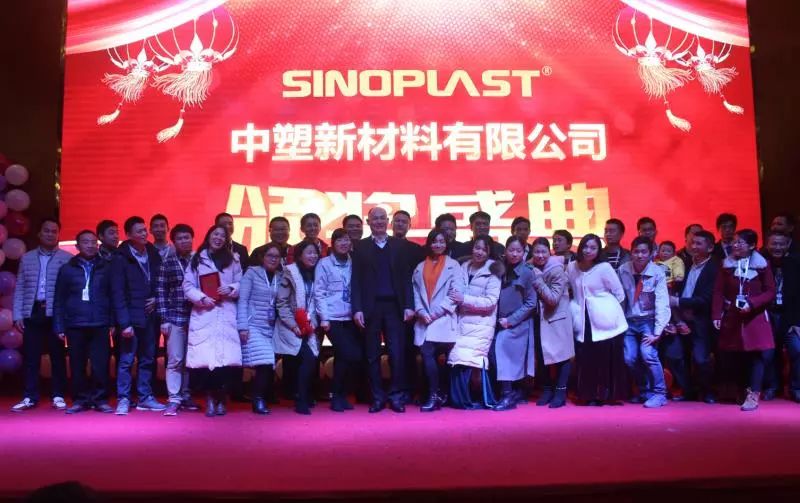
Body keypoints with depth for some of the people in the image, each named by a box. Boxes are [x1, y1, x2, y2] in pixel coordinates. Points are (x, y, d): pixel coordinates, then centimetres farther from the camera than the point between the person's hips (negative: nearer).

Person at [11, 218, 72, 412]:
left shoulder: (67, 258, 2)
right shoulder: (27, 258, 13)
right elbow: (19, 288, 11)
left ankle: (58, 396, 11)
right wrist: (18, 314, 4)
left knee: (57, 356, 3)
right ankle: (30, 397, 13)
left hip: (56, 314, -3)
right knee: (30, 356, 4)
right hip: (32, 312, 3)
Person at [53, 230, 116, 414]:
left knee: (101, 364, -2)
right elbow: (59, 300, 8)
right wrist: (59, 326, 2)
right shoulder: (67, 269, 9)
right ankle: (80, 399, 15)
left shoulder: (106, 268, 8)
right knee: (77, 365, 5)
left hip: (100, 324, -1)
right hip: (75, 325, 1)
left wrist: (113, 321, -2)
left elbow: (114, 296, 6)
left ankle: (100, 399, 8)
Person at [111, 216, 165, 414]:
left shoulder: (153, 254, 9)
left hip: (150, 316, 5)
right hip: (132, 318, -5)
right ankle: (123, 399, 8)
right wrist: (124, 323, -15)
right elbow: (118, 293, -9)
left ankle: (145, 398, 18)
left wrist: (156, 298, -1)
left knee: (148, 359, 9)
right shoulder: (120, 258, -5)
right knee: (126, 359, -1)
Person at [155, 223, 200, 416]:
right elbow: (160, 292, 1)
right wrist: (164, 319, -4)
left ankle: (186, 397, 17)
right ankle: (173, 400, 4)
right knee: (175, 360, -1)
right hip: (175, 318, -2)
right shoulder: (167, 263, 3)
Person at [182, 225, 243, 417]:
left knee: (225, 359, -8)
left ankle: (221, 399, 9)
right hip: (202, 314, 0)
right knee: (204, 359, -8)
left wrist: (231, 289, -9)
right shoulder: (196, 259, 9)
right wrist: (202, 298, -11)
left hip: (226, 314, 1)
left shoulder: (233, 259, 13)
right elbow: (187, 286, 4)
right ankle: (210, 398, 9)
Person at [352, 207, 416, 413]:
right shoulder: (360, 247, 7)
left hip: (394, 306, 0)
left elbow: (406, 277, 6)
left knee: (397, 353, -3)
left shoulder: (399, 245, 9)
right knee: (372, 355, 5)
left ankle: (396, 396, 7)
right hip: (371, 307, 0)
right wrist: (357, 309, -6)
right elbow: (356, 280, 2)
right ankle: (377, 397, 13)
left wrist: (409, 305, -2)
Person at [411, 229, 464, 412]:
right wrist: (421, 311, -7)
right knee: (427, 354, -9)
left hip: (445, 319, -3)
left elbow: (457, 292, -5)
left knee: (448, 357, -2)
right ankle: (435, 395, -4)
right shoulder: (420, 268, 16)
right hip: (424, 320, 3)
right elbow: (415, 292, 11)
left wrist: (436, 313, -11)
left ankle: (438, 395, 6)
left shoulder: (453, 265, 5)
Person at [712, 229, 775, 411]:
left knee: (762, 354, -11)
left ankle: (753, 395, -5)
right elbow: (719, 292, 0)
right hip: (731, 318, 2)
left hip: (755, 317, -2)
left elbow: (770, 292, -3)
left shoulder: (762, 265, -2)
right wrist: (716, 315, -7)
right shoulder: (727, 264, 3)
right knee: (730, 356, 4)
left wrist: (752, 304, -18)